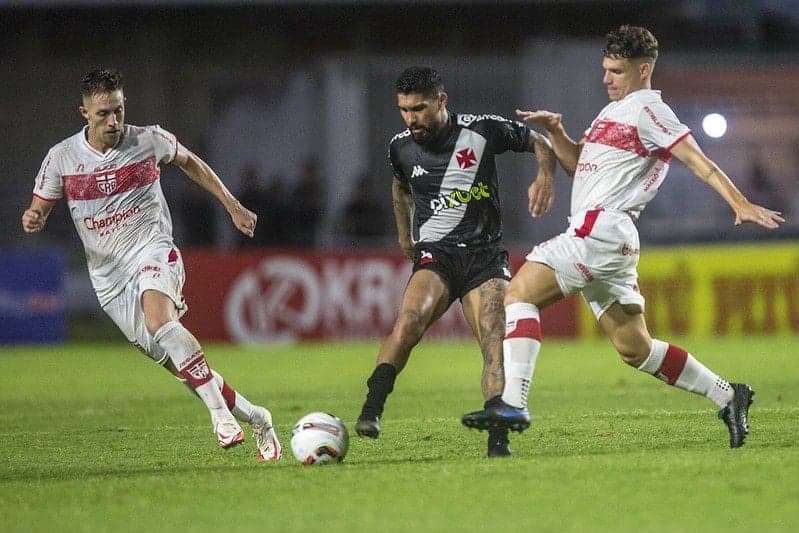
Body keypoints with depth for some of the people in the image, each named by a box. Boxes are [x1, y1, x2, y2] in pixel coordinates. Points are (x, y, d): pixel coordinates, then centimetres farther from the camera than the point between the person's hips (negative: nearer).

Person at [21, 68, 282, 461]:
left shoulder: (149, 141, -4)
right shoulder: (62, 158, -4)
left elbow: (190, 163, 17)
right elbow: (39, 210, 6)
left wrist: (234, 207, 17)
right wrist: (32, 219, -19)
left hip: (152, 250, -2)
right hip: (110, 278, 2)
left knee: (160, 321, -35)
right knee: (179, 364, 0)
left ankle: (220, 413, -35)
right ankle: (253, 418, 16)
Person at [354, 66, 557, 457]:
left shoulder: (483, 131, -5)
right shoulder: (401, 147, 4)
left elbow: (539, 143, 10)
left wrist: (545, 176, -9)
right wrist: (404, 233, 33)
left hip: (485, 256, 0)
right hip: (435, 255, 0)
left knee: (496, 343, -17)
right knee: (410, 318, -28)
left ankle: (498, 439, -14)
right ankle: (370, 412, -32)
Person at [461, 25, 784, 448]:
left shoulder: (645, 110, -4)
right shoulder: (615, 111, 24)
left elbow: (696, 160, -13)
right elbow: (578, 163, 30)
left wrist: (740, 203, -23)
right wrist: (555, 131, 11)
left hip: (601, 229, -10)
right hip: (599, 236, 10)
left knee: (520, 292, -18)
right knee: (634, 348, 11)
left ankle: (513, 404, -27)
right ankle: (728, 396, 17)